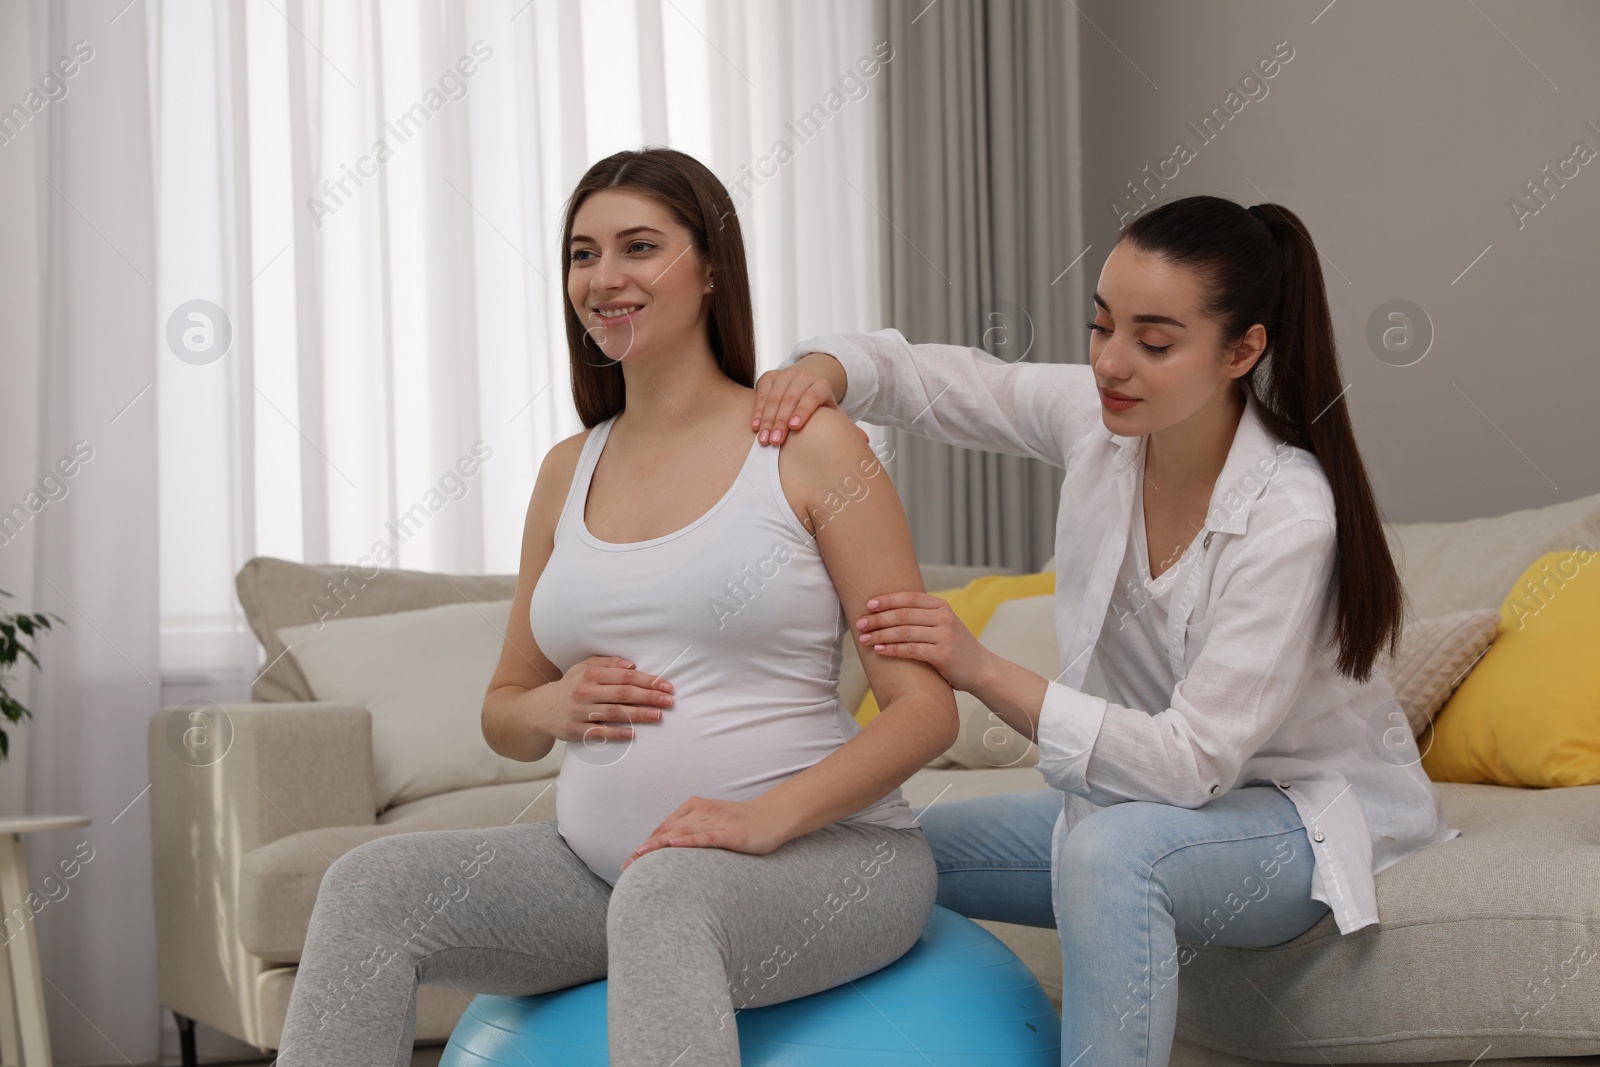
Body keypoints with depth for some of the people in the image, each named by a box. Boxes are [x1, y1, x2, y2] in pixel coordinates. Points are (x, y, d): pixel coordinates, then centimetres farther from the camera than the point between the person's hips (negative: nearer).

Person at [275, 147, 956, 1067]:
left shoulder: (808, 446, -2)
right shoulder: (570, 472, 14)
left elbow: (926, 709, -8)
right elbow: (504, 715, 23)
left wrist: (768, 816, -22)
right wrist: (552, 708, -1)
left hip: (820, 853, -5)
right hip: (603, 866, 6)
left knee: (664, 895, -38)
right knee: (370, 884, -16)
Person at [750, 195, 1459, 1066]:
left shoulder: (1288, 518, -29)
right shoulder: (1097, 416, -11)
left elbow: (1194, 761, -31)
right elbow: (941, 380, 3)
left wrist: (987, 674, -37)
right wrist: (828, 366, -21)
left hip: (1312, 814, -7)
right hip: (1157, 789, 7)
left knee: (1111, 849, -36)